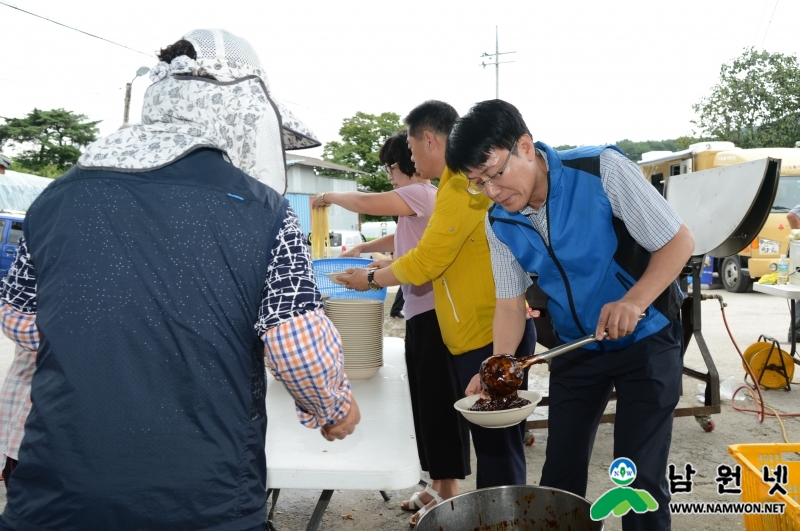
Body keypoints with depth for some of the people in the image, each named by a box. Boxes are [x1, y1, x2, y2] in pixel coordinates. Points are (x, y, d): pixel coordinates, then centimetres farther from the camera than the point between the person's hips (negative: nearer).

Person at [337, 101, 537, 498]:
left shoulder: (461, 185, -17)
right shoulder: (466, 180, 15)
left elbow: (426, 261, -16)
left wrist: (372, 279, 0)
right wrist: (391, 268, 17)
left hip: (491, 336, -10)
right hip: (486, 332, 10)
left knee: (497, 448, 2)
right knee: (494, 444, 19)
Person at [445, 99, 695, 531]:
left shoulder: (602, 170, -22)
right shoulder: (499, 224, -8)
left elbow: (678, 242, -17)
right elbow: (510, 303, -2)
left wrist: (635, 302, -32)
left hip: (646, 339, -4)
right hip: (576, 347, 4)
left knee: (640, 479, -1)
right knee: (559, 476, 10)